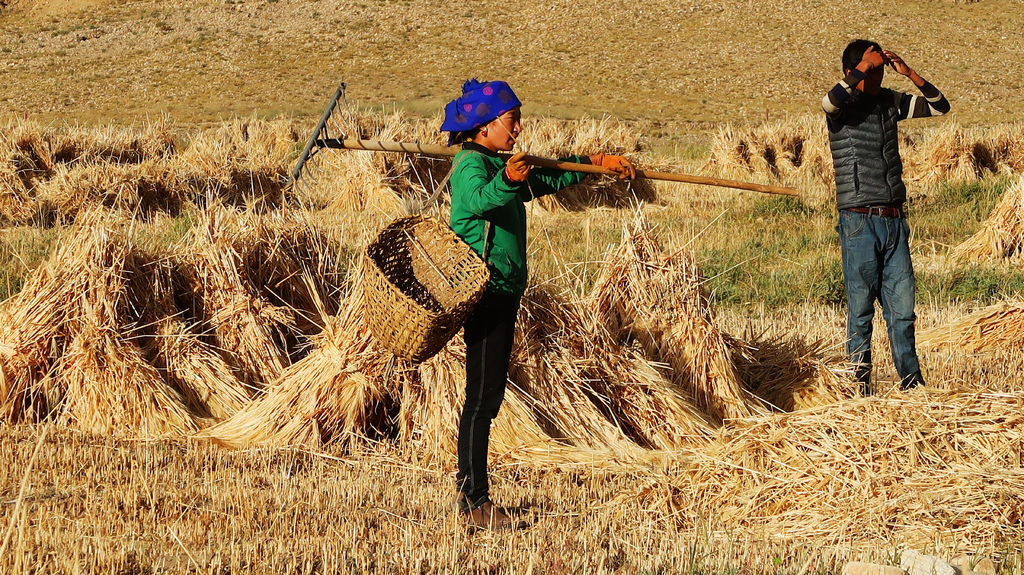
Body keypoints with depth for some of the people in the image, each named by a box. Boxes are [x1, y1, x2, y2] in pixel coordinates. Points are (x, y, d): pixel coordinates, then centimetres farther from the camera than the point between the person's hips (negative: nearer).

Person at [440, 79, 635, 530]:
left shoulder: (503, 166, 18)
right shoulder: (471, 164, -13)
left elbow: (551, 178, 33)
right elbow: (480, 199, -35)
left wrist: (598, 162, 31)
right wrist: (508, 179, -55)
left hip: (502, 293, 10)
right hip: (486, 290, -10)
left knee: (488, 395, 10)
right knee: (483, 396, -9)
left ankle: (471, 495, 15)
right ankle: (475, 502, -8)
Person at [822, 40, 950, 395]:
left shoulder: (890, 102, 10)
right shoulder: (842, 107, -5)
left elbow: (940, 107, 8)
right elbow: (831, 101, -30)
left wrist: (908, 73, -4)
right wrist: (866, 65, -22)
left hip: (895, 219, 5)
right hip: (859, 222, -5)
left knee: (902, 307, 5)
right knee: (861, 309, 0)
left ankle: (911, 382, 12)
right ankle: (861, 386, 5)